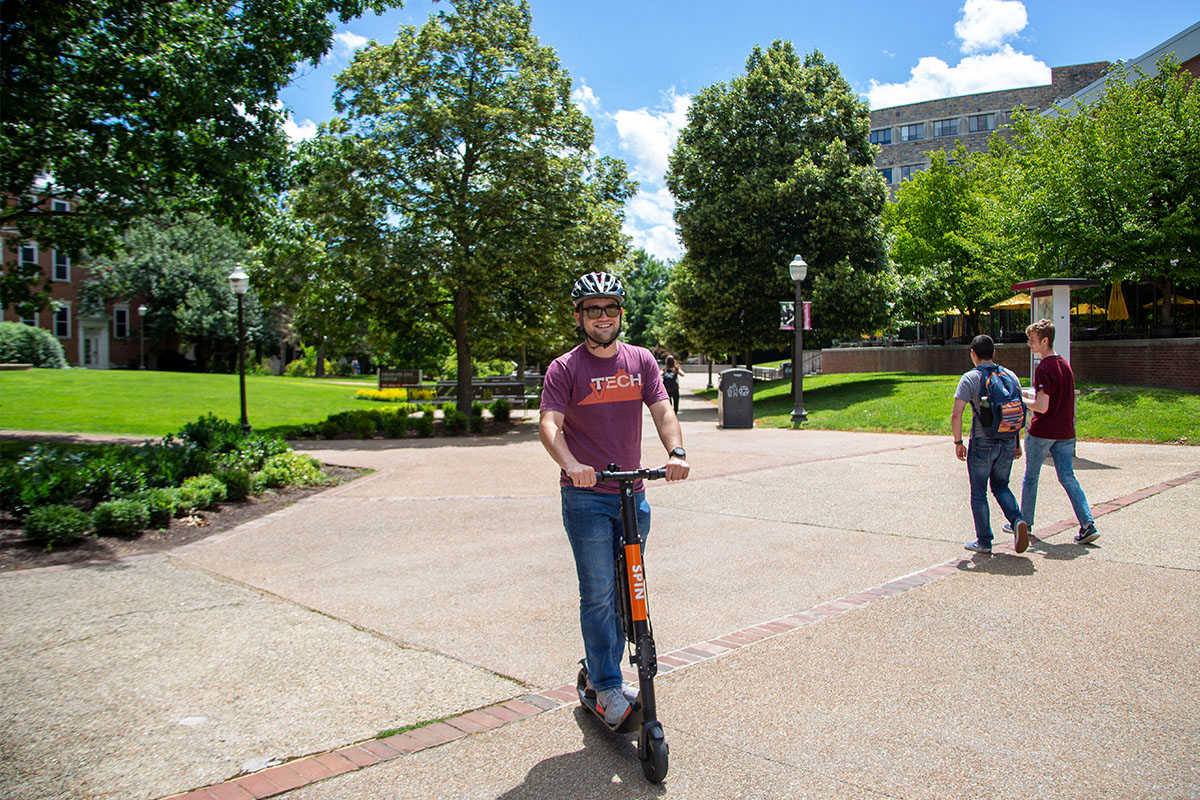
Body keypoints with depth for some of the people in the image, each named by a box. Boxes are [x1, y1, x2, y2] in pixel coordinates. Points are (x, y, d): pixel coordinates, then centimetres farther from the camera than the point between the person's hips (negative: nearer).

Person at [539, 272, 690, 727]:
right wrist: (571, 464, -35)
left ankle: (603, 673, 29)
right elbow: (549, 425, -15)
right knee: (598, 595, -4)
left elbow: (663, 411, -3)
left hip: (633, 495, 4)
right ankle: (607, 688, 8)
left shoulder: (640, 361, 7)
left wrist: (676, 452, -23)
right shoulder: (565, 368, -4)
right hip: (586, 498, -4)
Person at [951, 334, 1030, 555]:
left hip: (982, 443, -4)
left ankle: (984, 542, 13)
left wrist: (958, 442, -3)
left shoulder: (970, 378, -9)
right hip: (1007, 442, 5)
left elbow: (956, 415, -15)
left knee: (979, 493, 8)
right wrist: (1017, 442, 15)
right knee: (1000, 485, 21)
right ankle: (1017, 521, -2)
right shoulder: (1010, 376, 5)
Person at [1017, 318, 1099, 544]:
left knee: (1031, 477, 9)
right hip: (1065, 432, 7)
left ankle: (1025, 522, 21)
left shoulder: (1043, 369, -17)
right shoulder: (1065, 365, 10)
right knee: (1068, 477, 7)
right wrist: (1032, 394, 18)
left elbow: (1042, 406, -23)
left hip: (1041, 431, -7)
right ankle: (1088, 524, -6)